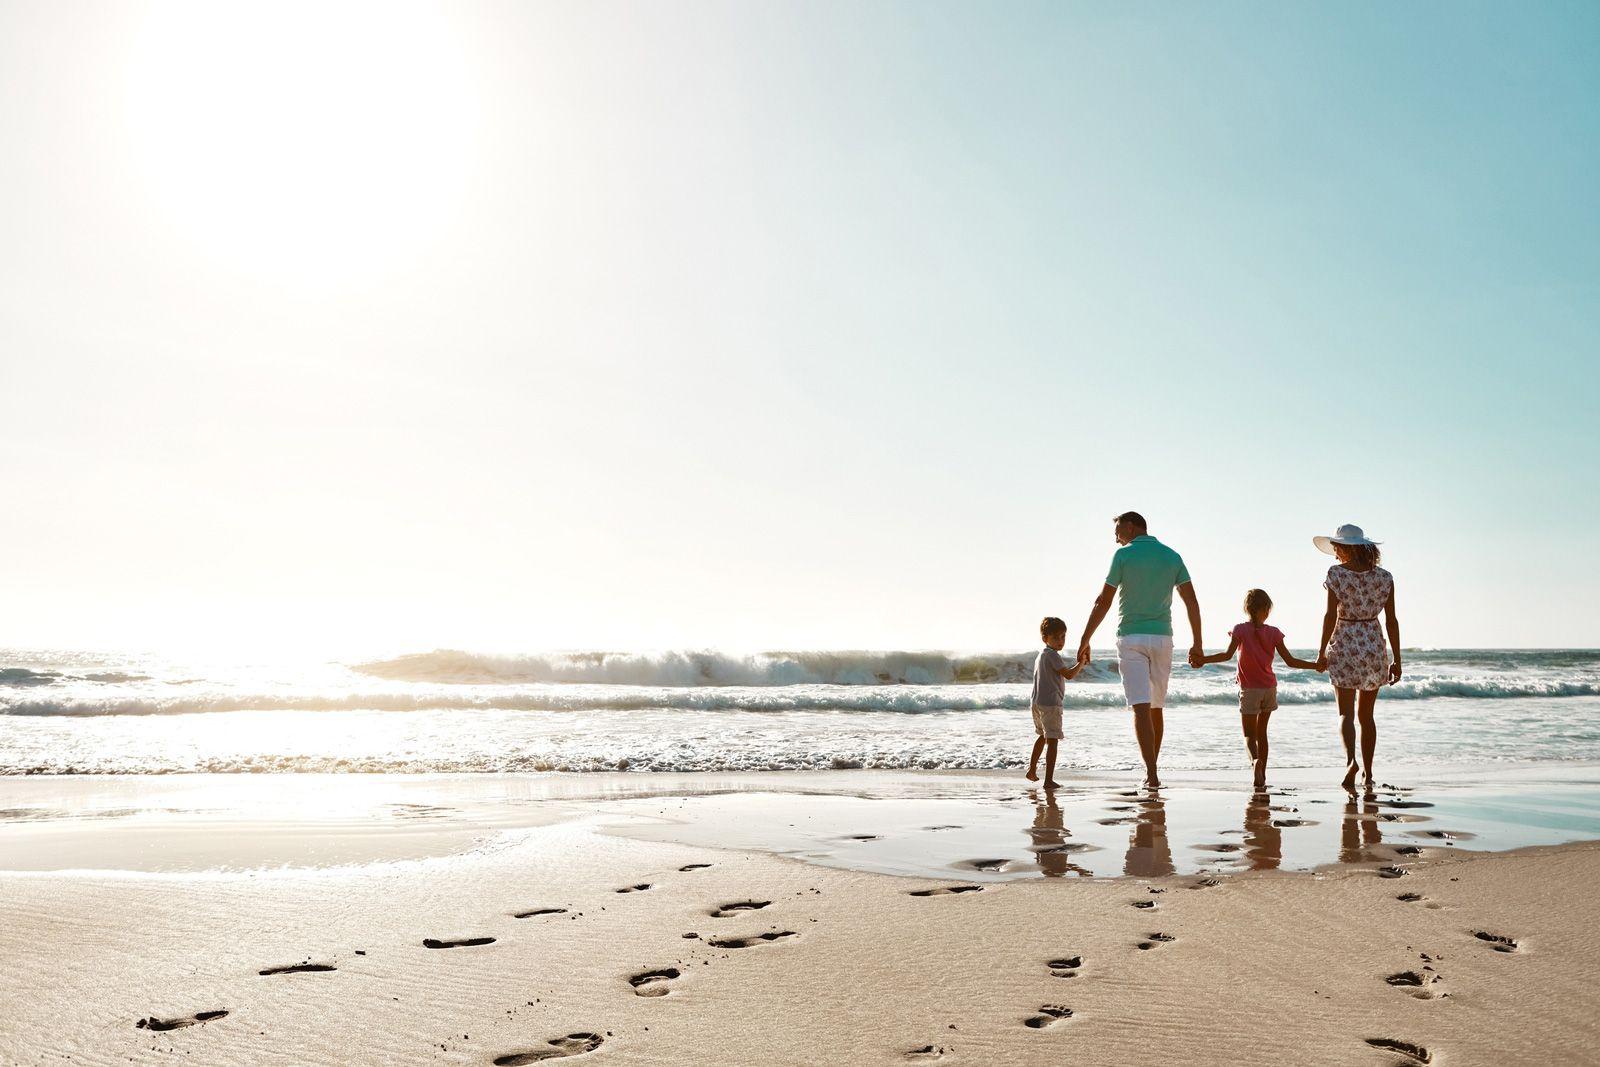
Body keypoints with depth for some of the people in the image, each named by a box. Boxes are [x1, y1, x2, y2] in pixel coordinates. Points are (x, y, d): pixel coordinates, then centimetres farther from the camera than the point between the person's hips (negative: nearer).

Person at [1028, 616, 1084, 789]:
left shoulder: (1040, 655, 16)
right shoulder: (1052, 655, -14)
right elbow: (1068, 674, -18)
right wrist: (1082, 662, -8)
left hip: (1037, 702, 10)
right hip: (1051, 703, -10)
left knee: (1042, 735, 27)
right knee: (1052, 740, -8)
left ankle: (1032, 769, 34)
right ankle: (1049, 780, -12)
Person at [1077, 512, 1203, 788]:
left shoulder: (1123, 555, -4)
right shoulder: (1172, 556, 8)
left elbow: (1103, 602, -6)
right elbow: (1192, 602, 4)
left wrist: (1084, 641, 0)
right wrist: (1197, 644, 8)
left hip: (1131, 638, -4)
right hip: (1162, 638, 4)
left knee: (1141, 708, -9)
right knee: (1155, 708, 15)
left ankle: (1151, 773, -18)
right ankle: (1151, 771, 22)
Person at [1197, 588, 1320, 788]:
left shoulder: (1240, 630, -7)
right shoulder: (1273, 632, -1)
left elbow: (1228, 655, -20)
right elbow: (1290, 661, 0)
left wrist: (1203, 659, -20)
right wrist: (1316, 665, 12)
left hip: (1249, 690, -3)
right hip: (1269, 689, 3)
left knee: (1249, 735, 0)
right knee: (1261, 732, 17)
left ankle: (1255, 760, -31)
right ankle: (1262, 776, 20)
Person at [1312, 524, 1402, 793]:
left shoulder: (1336, 573, -7)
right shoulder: (1384, 577, 3)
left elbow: (1331, 615, -12)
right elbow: (1391, 621, 3)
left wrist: (1322, 651, -6)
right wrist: (1397, 660, 8)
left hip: (1345, 644, -3)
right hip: (1374, 647, 4)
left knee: (1346, 713, -3)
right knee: (1367, 715, 14)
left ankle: (1350, 761, -28)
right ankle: (1368, 776, 19)